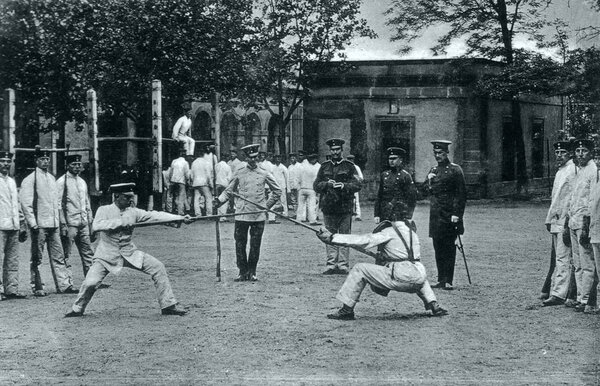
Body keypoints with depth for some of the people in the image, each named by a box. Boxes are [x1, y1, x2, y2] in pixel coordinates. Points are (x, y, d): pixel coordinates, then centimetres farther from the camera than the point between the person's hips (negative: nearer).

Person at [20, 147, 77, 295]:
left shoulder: (52, 178, 16)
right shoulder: (30, 180, -5)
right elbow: (26, 203, -10)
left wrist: (58, 220, 15)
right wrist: (32, 223, -15)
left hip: (54, 224, 6)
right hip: (39, 225, -6)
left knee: (58, 256, 4)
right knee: (37, 258, 0)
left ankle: (64, 284, 5)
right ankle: (37, 287, 5)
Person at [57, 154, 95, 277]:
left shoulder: (82, 182, 16)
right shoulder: (62, 182, -6)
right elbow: (59, 205, -10)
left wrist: (90, 221, 14)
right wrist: (63, 225, -15)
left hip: (83, 224, 7)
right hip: (69, 224, -7)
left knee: (88, 253, 6)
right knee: (65, 255, -2)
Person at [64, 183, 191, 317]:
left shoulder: (133, 212, -1)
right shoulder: (104, 210, -8)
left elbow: (155, 216, -10)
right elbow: (97, 226, -27)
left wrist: (180, 218, -21)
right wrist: (121, 222, -30)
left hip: (129, 253, 3)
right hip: (107, 255, -3)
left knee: (158, 267, -7)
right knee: (91, 283, -20)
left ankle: (168, 305, 3)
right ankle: (78, 309, 10)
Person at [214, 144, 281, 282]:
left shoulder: (264, 174, 7)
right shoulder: (239, 173, 6)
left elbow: (277, 191, 16)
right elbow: (229, 191, 12)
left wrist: (268, 205, 10)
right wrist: (219, 200, -4)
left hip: (258, 216, 0)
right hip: (241, 215, 0)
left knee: (255, 245, 2)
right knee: (240, 244, 0)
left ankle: (252, 272, 13)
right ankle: (243, 272, 8)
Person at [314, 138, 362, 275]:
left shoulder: (349, 166, 6)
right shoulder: (324, 166, 13)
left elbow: (357, 185, -2)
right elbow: (316, 186, 10)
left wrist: (344, 186, -18)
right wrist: (327, 184, -9)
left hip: (345, 207, -2)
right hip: (328, 206, 2)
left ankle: (343, 264, 2)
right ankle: (331, 264, 5)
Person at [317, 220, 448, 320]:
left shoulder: (390, 232, 1)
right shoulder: (411, 231, 20)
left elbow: (363, 240, -5)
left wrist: (331, 237, -5)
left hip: (400, 278, -7)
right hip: (418, 279, 7)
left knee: (359, 269, 2)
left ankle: (347, 310, 2)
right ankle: (434, 306, 24)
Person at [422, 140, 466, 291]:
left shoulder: (455, 170, -4)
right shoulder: (433, 170, 15)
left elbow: (461, 194, -8)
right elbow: (425, 190, 20)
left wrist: (457, 214, -14)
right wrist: (429, 181, -1)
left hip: (449, 214, -6)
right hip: (435, 214, 6)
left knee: (448, 247, -5)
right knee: (438, 247, 7)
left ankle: (448, 281, -4)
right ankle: (441, 280, 13)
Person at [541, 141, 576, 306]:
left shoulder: (573, 170, -10)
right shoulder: (560, 171, 19)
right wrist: (550, 219, 21)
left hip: (565, 221, -9)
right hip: (556, 221, 9)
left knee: (563, 258, -10)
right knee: (557, 257, 12)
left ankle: (559, 294, -12)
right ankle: (552, 290, 17)